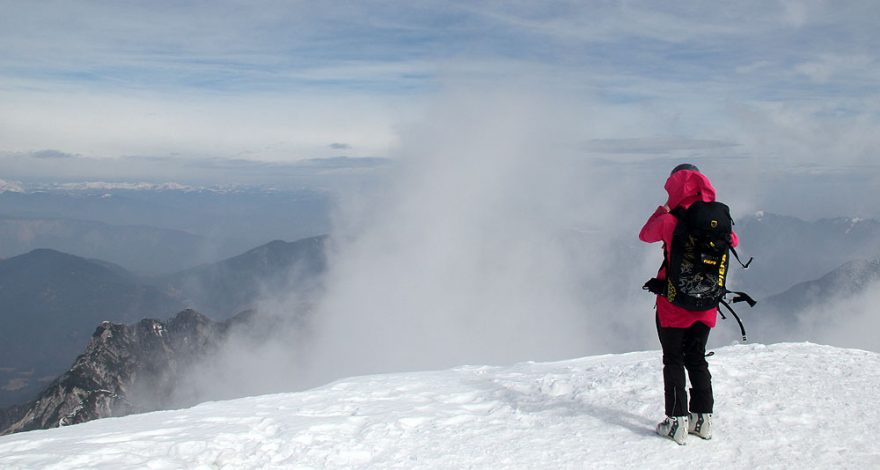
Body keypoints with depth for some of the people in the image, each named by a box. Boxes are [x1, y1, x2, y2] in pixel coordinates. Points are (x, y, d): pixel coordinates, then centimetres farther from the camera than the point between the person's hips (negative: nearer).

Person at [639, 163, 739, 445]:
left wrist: (660, 212, 18)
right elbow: (733, 242, 15)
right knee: (697, 359, 17)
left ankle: (677, 421, 4)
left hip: (673, 303, -4)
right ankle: (703, 417, 19)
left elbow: (645, 235, 5)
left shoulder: (668, 222, -16)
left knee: (674, 360, 6)